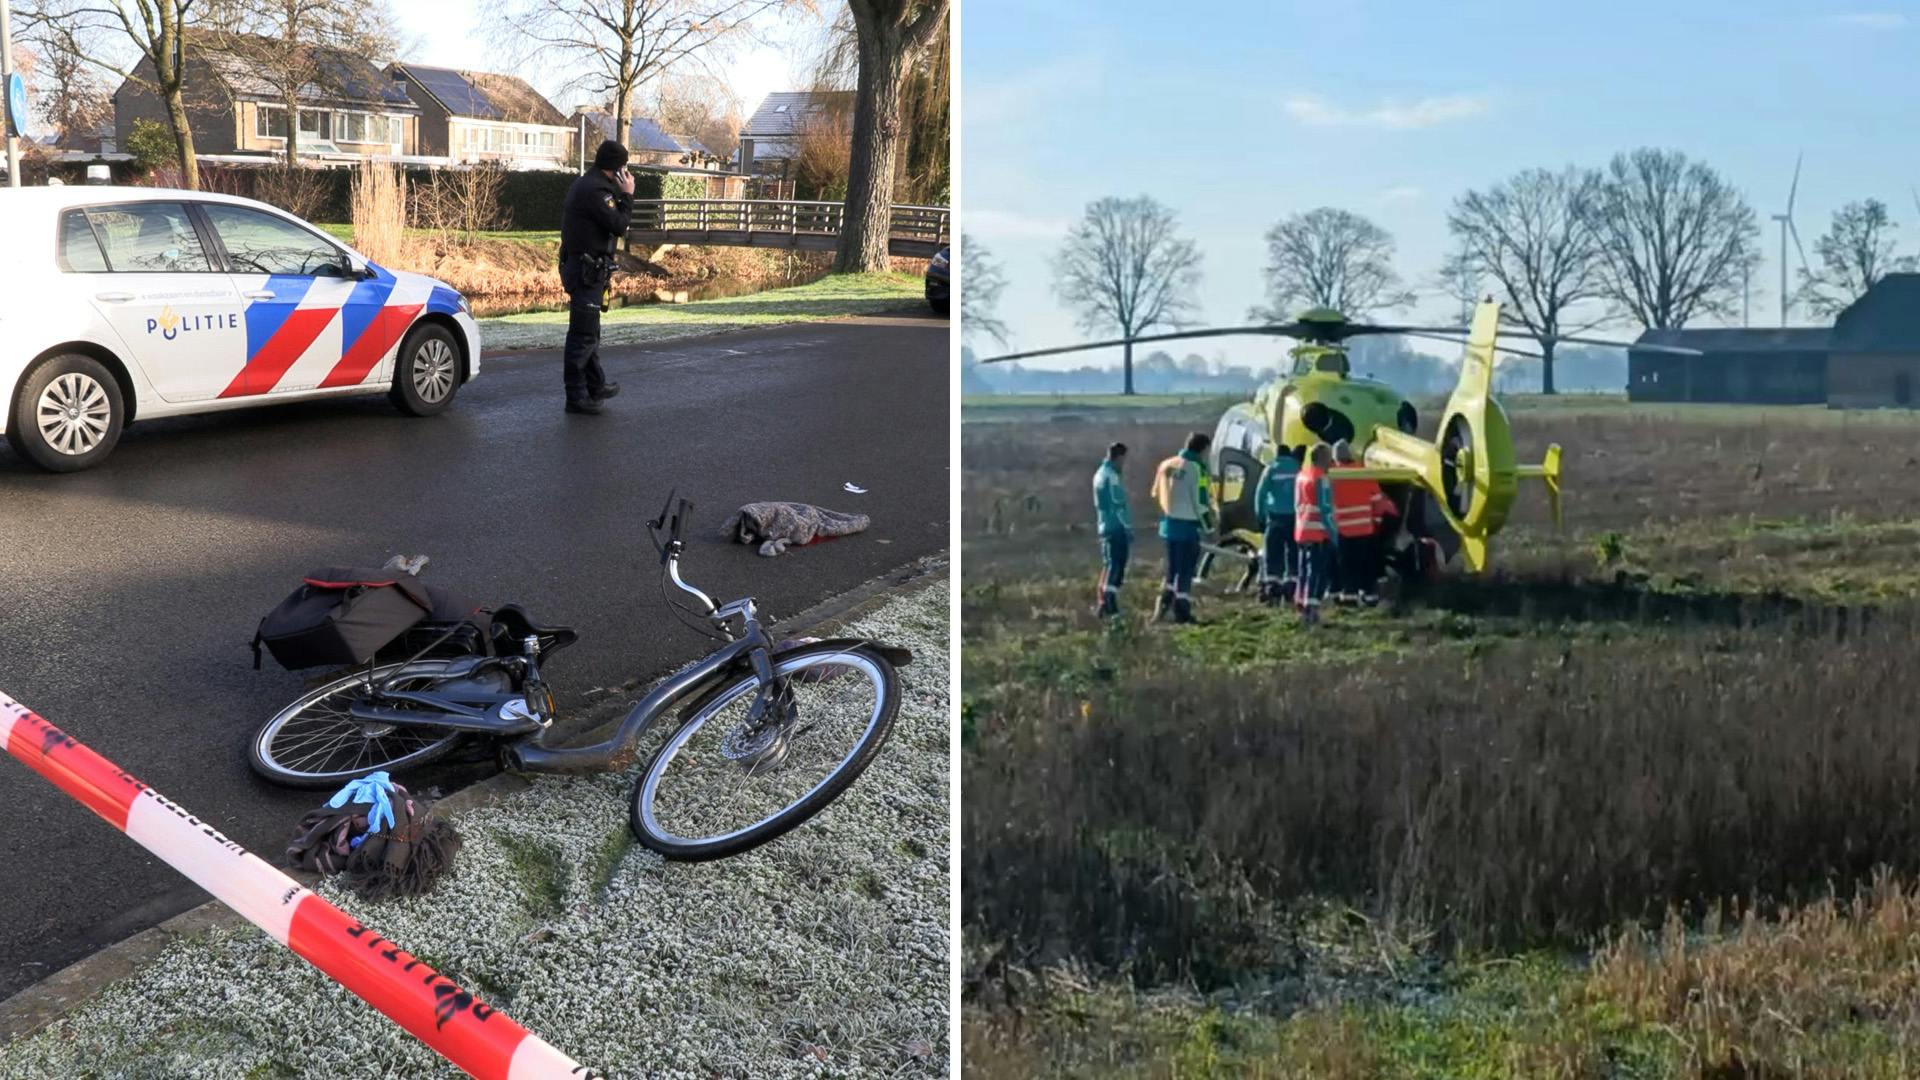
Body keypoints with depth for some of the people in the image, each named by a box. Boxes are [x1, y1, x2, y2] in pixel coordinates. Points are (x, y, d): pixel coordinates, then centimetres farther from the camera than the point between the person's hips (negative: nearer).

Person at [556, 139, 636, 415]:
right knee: (582, 335, -7)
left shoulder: (583, 185, 16)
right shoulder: (595, 190, -18)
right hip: (588, 272, -11)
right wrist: (627, 195, -8)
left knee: (589, 332, 20)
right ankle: (576, 397, -4)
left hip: (584, 270, 11)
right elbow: (619, 225, -17)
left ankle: (596, 386, 32)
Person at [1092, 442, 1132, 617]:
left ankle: (1103, 604, 18)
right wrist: (1129, 528, -15)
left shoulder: (1099, 473, 15)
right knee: (1117, 567, -8)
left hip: (1105, 527, 9)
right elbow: (1119, 505, -18)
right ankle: (1110, 605, -13)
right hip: (1117, 528, -9)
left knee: (1108, 565, 15)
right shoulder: (1112, 476, -15)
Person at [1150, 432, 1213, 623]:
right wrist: (1208, 526, -7)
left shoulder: (1167, 466, 11)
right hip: (1188, 525, -7)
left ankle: (1164, 604, 12)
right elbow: (1200, 501, -14)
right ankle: (1181, 610, 1)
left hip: (1169, 523, 7)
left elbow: (1157, 495, 14)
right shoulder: (1195, 467, -12)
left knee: (1172, 567, 16)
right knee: (1186, 569, 0)